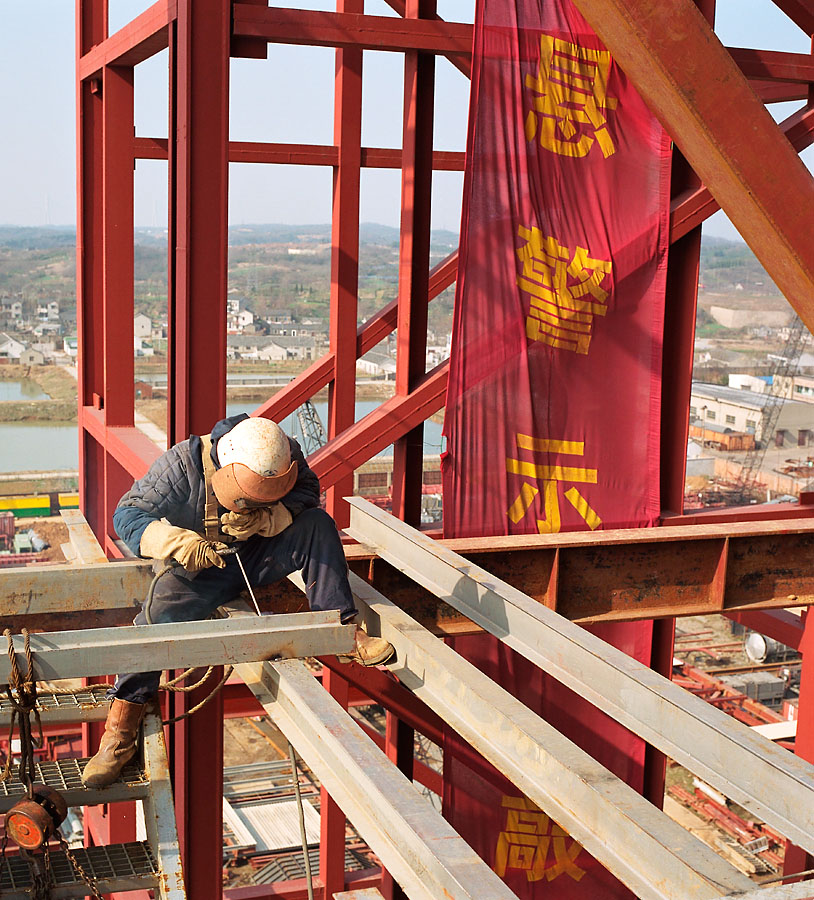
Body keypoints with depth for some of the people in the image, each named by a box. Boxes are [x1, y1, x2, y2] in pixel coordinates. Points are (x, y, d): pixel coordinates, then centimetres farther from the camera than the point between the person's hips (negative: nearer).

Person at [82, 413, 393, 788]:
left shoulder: (284, 456, -15)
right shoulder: (182, 466, -23)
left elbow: (307, 492, -6)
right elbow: (127, 515, -19)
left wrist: (264, 518, -27)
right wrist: (180, 542, -37)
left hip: (258, 556, 3)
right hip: (199, 567, -2)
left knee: (318, 523, -21)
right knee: (158, 615, -29)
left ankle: (342, 629, -19)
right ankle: (119, 734, -19)